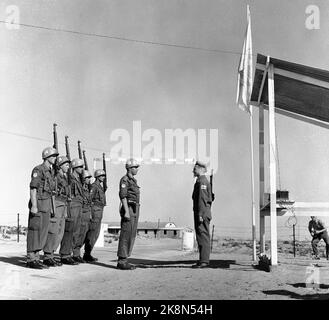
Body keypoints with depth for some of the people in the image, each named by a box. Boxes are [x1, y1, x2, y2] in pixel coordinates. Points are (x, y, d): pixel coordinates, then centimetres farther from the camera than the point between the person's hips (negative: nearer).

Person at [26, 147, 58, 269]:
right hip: (38, 203, -9)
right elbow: (33, 188, -15)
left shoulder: (50, 172, 18)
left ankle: (36, 258, 12)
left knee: (43, 232, 7)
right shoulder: (38, 170, -8)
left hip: (47, 205, 9)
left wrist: (51, 208, 18)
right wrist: (34, 206, -22)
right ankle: (30, 260, -5)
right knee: (35, 230, -7)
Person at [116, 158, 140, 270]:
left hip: (134, 210, 10)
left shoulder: (133, 180, 20)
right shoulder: (125, 179, -8)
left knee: (131, 235, 9)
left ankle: (124, 260, 13)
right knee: (126, 235, -9)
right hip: (128, 209, -10)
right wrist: (126, 212, -23)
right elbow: (123, 196, -16)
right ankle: (122, 261, -6)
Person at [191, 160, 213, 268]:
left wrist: (200, 215, -21)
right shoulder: (203, 181, 21)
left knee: (203, 237, -9)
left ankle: (204, 261, -9)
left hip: (202, 214, -10)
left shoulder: (202, 181, -11)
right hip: (201, 214, 10)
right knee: (201, 237, 11)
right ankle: (203, 260, 15)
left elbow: (202, 199, -19)